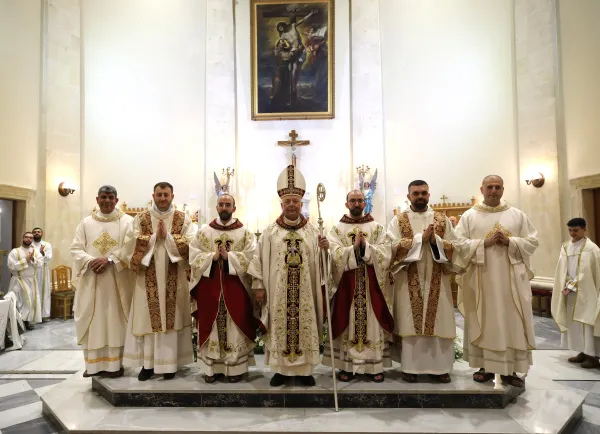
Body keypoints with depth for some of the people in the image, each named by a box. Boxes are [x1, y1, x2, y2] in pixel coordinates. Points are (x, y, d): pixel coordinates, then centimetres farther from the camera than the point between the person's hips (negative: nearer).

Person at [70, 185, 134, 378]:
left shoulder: (127, 221, 1)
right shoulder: (86, 222, 9)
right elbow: (75, 248, 5)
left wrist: (109, 259, -19)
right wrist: (90, 261, -14)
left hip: (117, 280, -2)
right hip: (90, 279, 3)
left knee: (115, 320, 1)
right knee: (92, 321, 6)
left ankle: (114, 363, 9)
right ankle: (94, 363, 17)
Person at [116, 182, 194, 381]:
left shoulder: (184, 219, 4)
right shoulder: (140, 219, 6)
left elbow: (189, 245, -7)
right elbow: (131, 243, -5)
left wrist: (167, 237, -14)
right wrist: (154, 237, -14)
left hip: (174, 278, -1)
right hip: (148, 278, 1)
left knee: (172, 319, 3)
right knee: (147, 319, 3)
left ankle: (169, 363, 13)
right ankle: (148, 364, 14)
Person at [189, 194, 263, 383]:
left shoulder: (245, 233, 2)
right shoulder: (204, 232, 7)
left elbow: (251, 257, -9)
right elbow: (193, 256, -1)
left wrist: (229, 256, -17)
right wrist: (212, 257, -16)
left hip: (235, 287, -1)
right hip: (209, 287, 2)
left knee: (235, 327, 3)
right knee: (211, 327, 6)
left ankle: (235, 368, 13)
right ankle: (212, 368, 17)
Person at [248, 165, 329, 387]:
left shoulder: (312, 231, 3)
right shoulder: (270, 231, 1)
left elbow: (319, 262, 1)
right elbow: (259, 259, 0)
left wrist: (325, 249, -19)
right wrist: (259, 285, -4)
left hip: (304, 291, 1)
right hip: (277, 290, 0)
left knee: (305, 326, 6)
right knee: (279, 326, 5)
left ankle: (305, 370, 21)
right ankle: (280, 369, 21)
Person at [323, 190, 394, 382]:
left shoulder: (378, 228, 6)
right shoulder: (336, 229, 4)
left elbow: (386, 253, -7)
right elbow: (335, 255, -10)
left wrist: (365, 246, -19)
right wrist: (354, 248, -21)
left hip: (372, 284, 1)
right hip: (346, 284, 0)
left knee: (372, 323, 5)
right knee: (347, 323, 3)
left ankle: (375, 366, 16)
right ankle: (346, 366, 13)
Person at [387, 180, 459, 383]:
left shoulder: (443, 219, 9)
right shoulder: (398, 220, 3)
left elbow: (454, 247, 3)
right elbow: (393, 247, -11)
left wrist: (435, 240, -15)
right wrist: (421, 237, -17)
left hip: (436, 281, 2)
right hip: (409, 281, -2)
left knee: (439, 322, 4)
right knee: (409, 323, 1)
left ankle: (439, 367, 15)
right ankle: (409, 367, 10)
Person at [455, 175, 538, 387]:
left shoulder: (517, 215, 9)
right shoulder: (469, 216, 4)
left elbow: (532, 241, 4)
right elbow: (459, 244, -4)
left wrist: (510, 241, -12)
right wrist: (484, 243, -16)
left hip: (510, 279, 1)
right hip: (480, 279, -1)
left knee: (512, 323, 3)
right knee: (483, 323, 4)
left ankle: (510, 369, 14)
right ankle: (485, 366, 15)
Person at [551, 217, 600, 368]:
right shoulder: (565, 247, 8)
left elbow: (586, 272, -14)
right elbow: (562, 270, 6)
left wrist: (571, 287, -15)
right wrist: (566, 286, -7)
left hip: (586, 292, -6)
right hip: (570, 291, 6)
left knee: (587, 322, -2)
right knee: (574, 323, 10)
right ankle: (583, 352, 21)